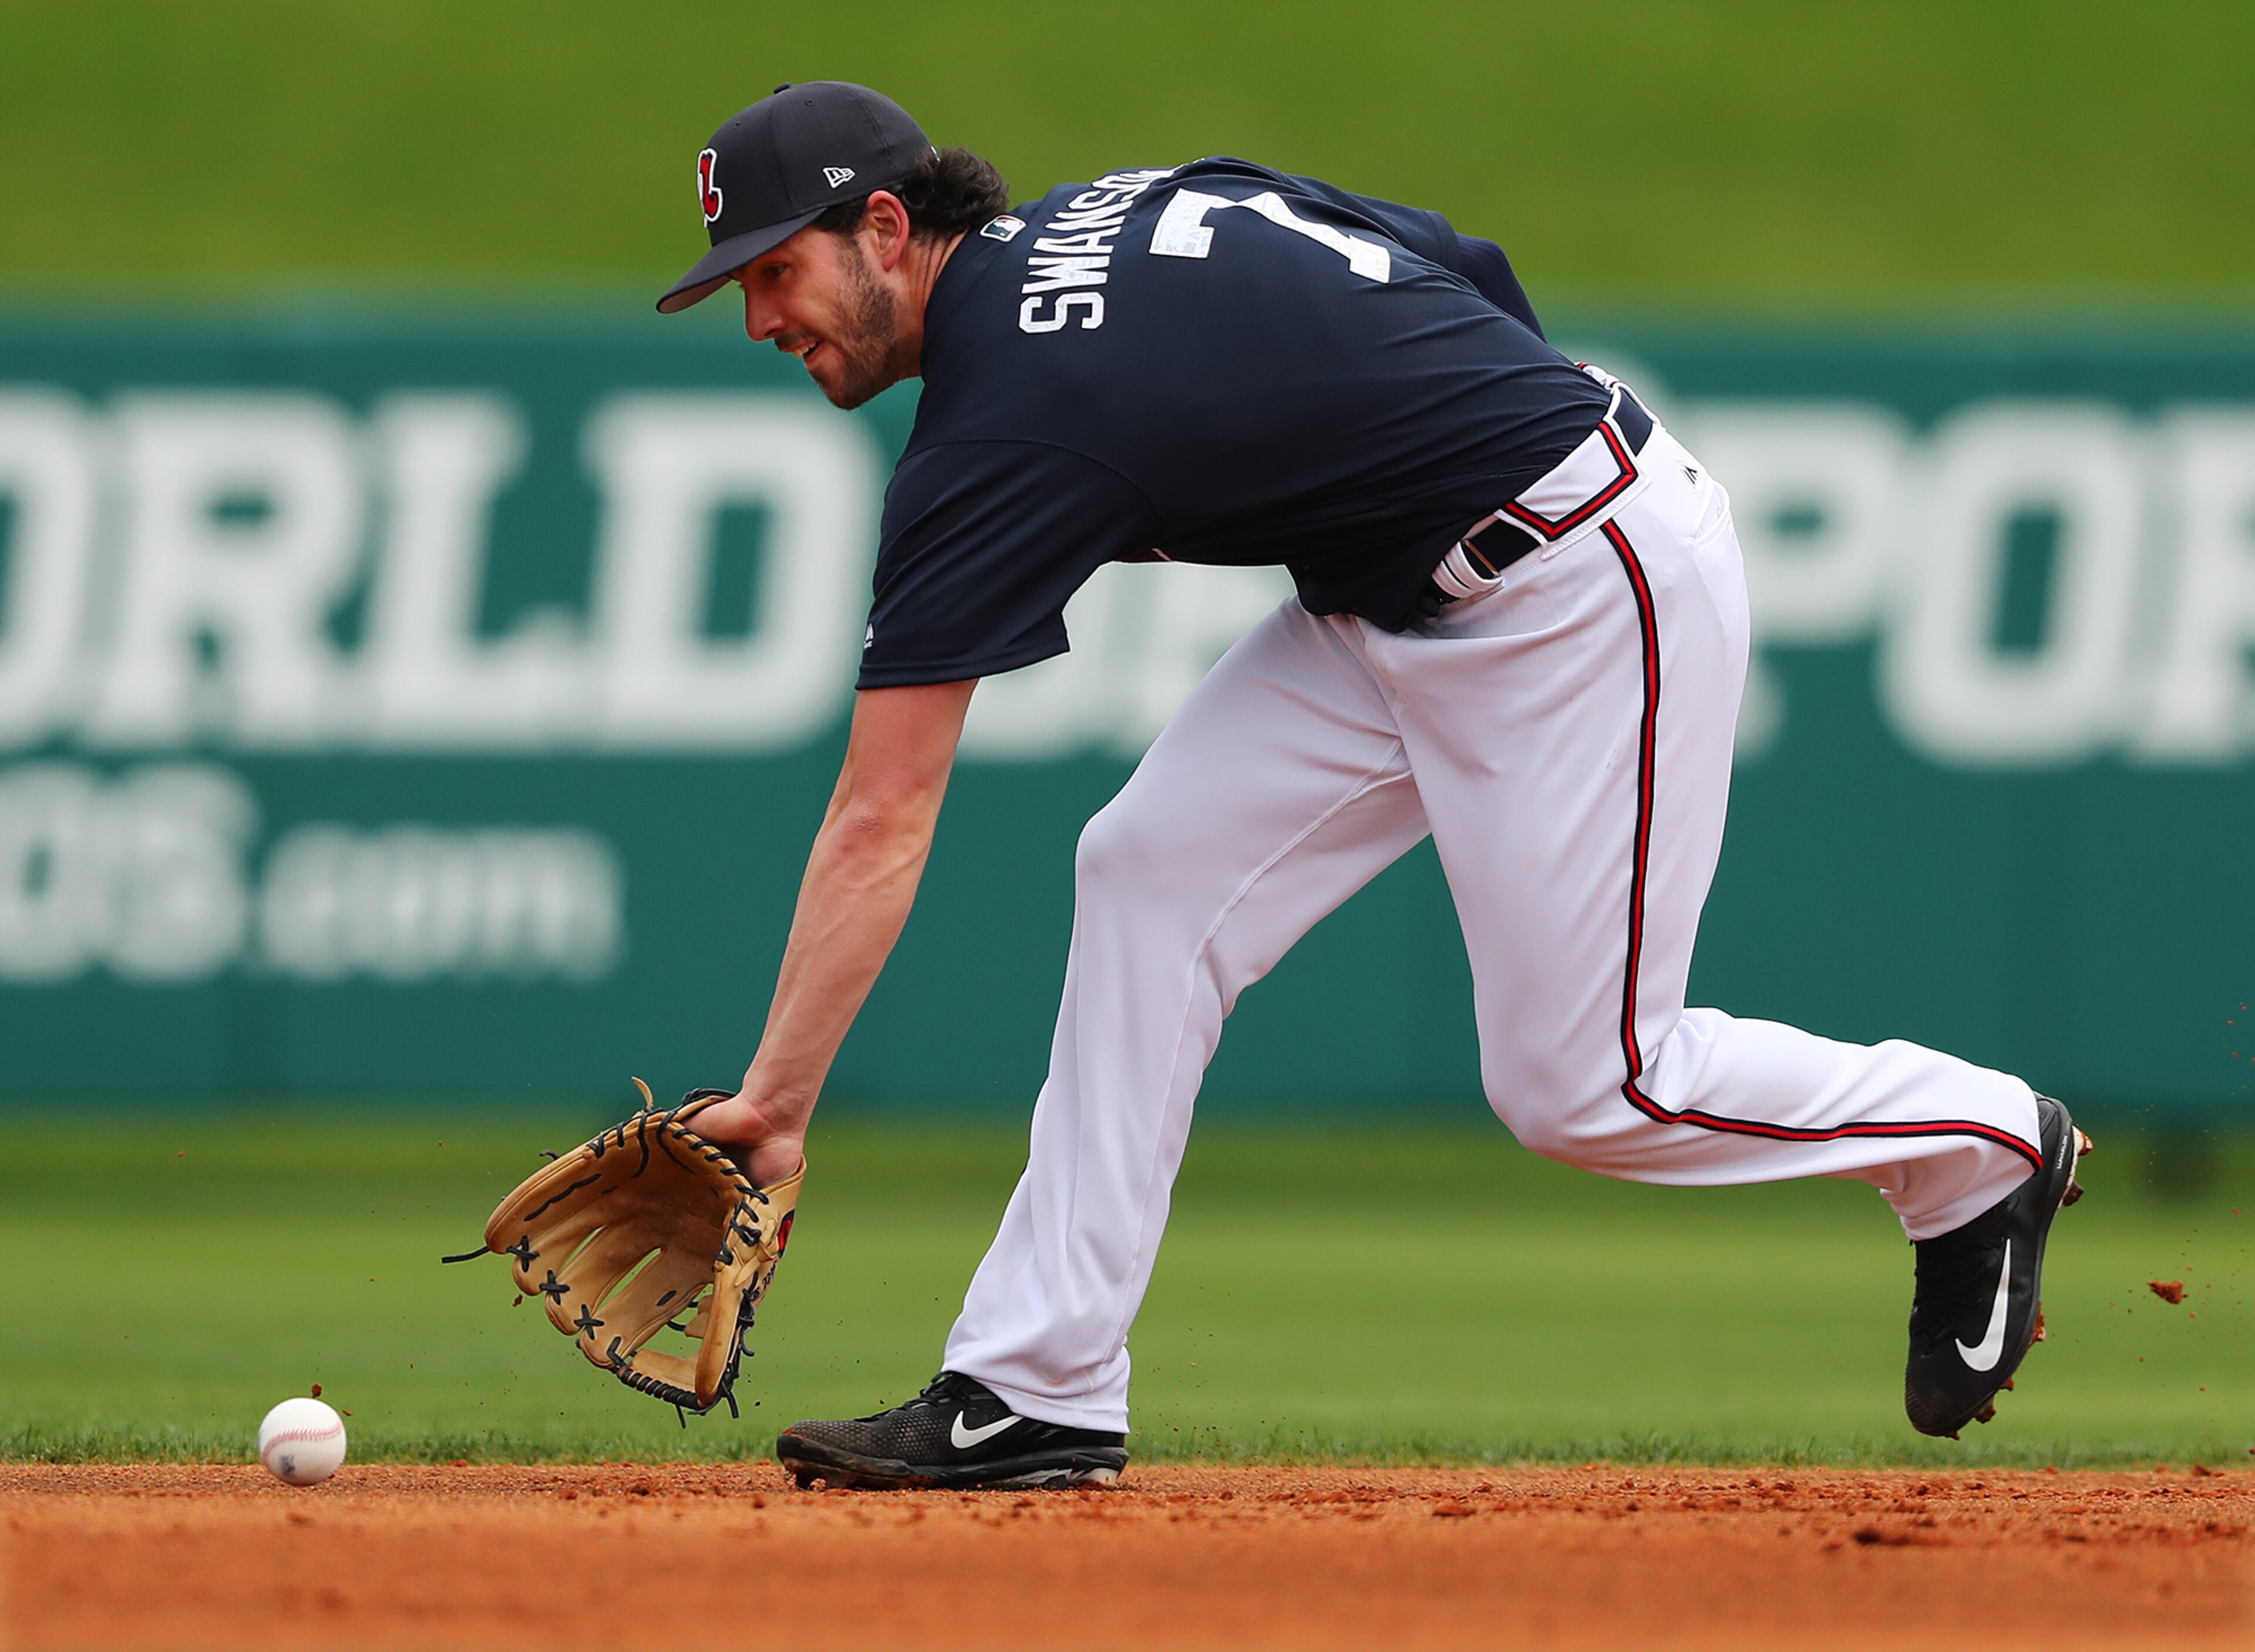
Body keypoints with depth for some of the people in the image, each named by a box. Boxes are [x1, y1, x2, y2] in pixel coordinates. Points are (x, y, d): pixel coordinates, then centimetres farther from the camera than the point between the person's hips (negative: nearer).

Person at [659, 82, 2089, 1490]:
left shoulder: (1004, 423, -22)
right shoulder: (1124, 207, 4)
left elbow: (883, 827, -23)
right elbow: (1469, 269, 8)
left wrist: (775, 1106, -22)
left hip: (1590, 585, -10)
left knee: (1581, 1089, -4)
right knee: (1153, 869, -2)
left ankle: (1991, 1148, 20)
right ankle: (1036, 1396, -3)